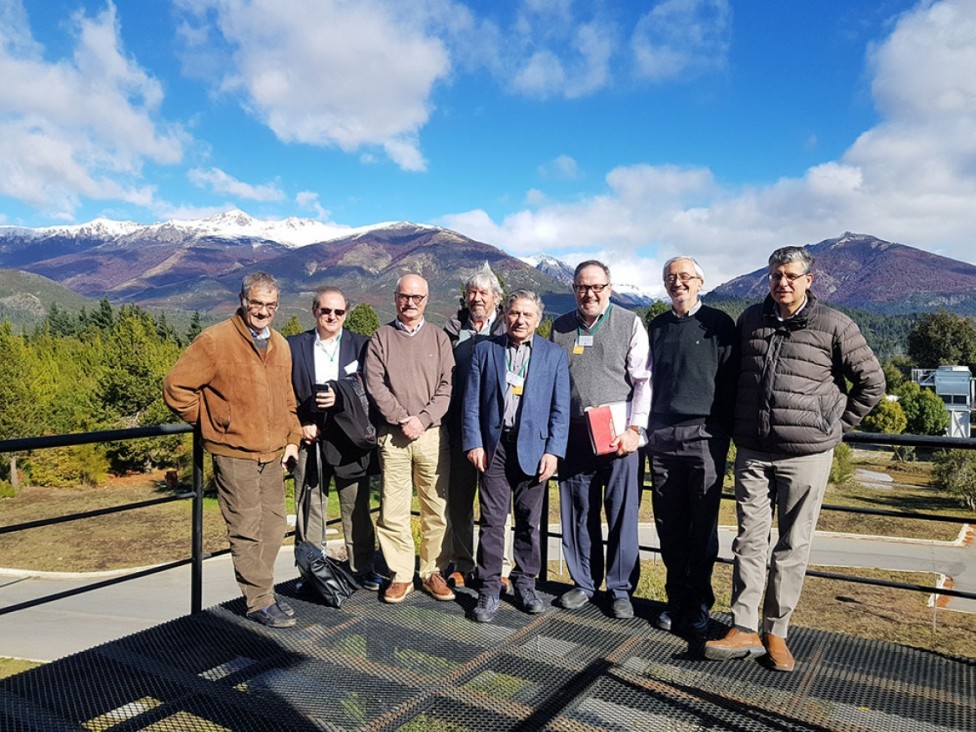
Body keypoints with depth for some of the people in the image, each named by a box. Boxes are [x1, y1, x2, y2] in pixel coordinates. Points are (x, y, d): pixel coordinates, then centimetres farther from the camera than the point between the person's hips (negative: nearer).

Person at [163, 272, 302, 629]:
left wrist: (292, 439, 13)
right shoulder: (215, 341, -10)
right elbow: (176, 387, -8)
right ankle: (261, 602, 12)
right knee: (246, 531, 0)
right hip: (234, 455, -7)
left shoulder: (280, 345, 11)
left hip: (273, 454, 7)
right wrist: (210, 424, -1)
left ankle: (259, 589, 28)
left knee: (274, 526, 12)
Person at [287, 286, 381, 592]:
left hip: (348, 439, 0)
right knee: (309, 507, 5)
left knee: (357, 508, 8)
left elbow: (368, 390, -2)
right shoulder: (294, 346, 6)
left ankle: (362, 568, 20)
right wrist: (300, 426, -7)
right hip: (309, 439, 0)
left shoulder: (361, 345, 5)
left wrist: (340, 397, -18)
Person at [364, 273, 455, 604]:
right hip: (392, 436, 0)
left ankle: (433, 572, 17)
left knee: (437, 508, 3)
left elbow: (447, 386, 2)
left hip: (432, 434, 1)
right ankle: (401, 575, 14)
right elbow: (375, 385, -2)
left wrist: (423, 419, -10)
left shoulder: (439, 338, 10)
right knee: (392, 510, 1)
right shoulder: (380, 338, 8)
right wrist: (403, 419, -10)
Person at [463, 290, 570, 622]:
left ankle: (525, 583, 24)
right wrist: (474, 443, -4)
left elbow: (560, 408, 2)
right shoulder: (485, 350, 7)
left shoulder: (554, 355, 6)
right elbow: (472, 401, 4)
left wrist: (553, 451, -6)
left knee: (530, 520, 9)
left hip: (534, 447, 0)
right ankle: (489, 590, 10)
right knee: (492, 519, 0)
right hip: (494, 445, 0)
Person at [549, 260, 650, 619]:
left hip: (618, 435, -3)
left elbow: (644, 381, -2)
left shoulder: (629, 324, 1)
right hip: (574, 434, 3)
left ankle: (620, 589, 19)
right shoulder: (560, 327, 10)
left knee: (622, 514, 3)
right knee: (578, 512, 11)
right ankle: (584, 583, 27)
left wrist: (634, 429, -10)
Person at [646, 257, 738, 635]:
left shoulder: (719, 324, 2)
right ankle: (677, 598, 21)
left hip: (704, 436, -4)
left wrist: (722, 432, -7)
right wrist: (646, 428, 12)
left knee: (702, 525, 4)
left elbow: (729, 381, -1)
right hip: (662, 435, 4)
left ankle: (699, 603, 17)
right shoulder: (657, 326, 15)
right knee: (669, 525, 8)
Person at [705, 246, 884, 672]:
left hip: (806, 454, -3)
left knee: (793, 546, 6)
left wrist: (833, 427, 3)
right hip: (752, 453, 3)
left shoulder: (833, 326, -4)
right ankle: (744, 630, 9)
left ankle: (776, 632, 18)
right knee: (749, 540, 4)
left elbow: (871, 382, 4)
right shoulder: (750, 320, 8)